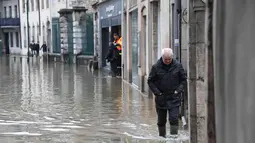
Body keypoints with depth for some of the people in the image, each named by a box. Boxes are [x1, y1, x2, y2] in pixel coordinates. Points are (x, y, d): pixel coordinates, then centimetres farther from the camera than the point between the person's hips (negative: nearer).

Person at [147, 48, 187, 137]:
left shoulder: (178, 65, -2)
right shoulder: (156, 67, -5)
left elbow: (183, 79, 8)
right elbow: (150, 81, 2)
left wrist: (178, 90, -4)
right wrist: (157, 92, -7)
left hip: (174, 98, -1)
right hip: (161, 99, 1)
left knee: (174, 119, -10)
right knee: (161, 121, 10)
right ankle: (162, 137, 23)